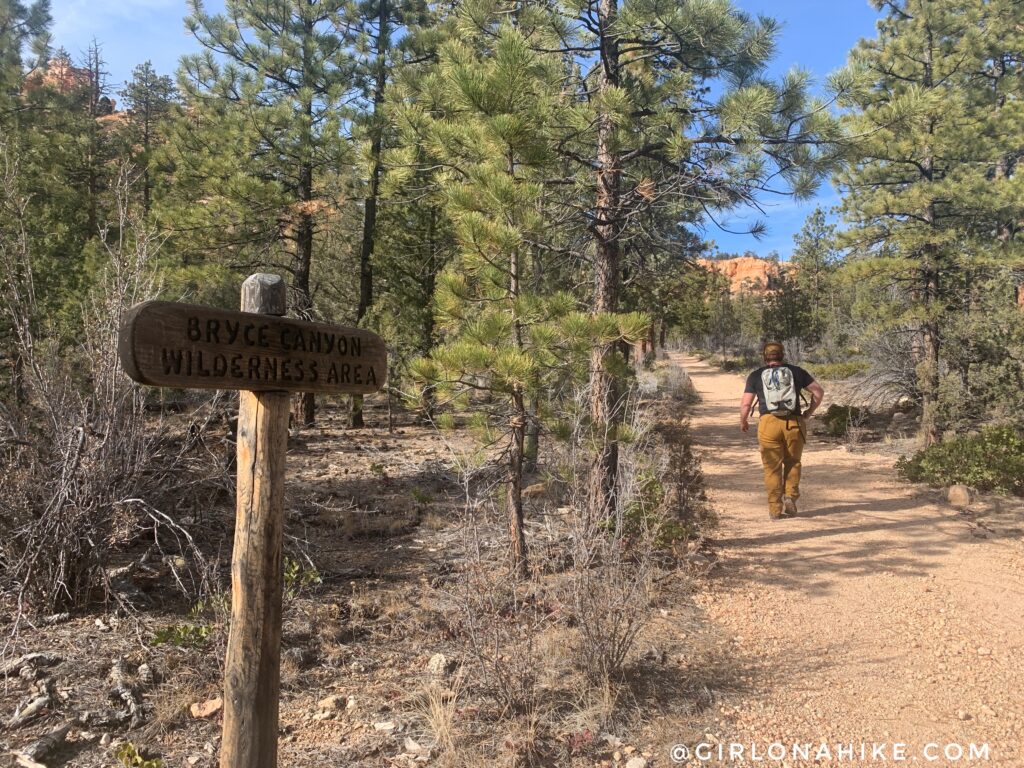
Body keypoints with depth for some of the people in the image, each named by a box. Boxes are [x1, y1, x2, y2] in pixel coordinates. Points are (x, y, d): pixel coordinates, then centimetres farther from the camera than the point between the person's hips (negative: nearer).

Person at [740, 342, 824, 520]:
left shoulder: (755, 376, 8)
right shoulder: (796, 371, 11)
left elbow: (745, 404, 2)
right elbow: (819, 391, 10)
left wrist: (743, 422, 18)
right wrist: (809, 412, 21)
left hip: (769, 423, -1)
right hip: (794, 423, 1)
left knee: (772, 468, 7)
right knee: (792, 463, 20)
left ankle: (775, 509, 9)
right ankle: (790, 497, 6)